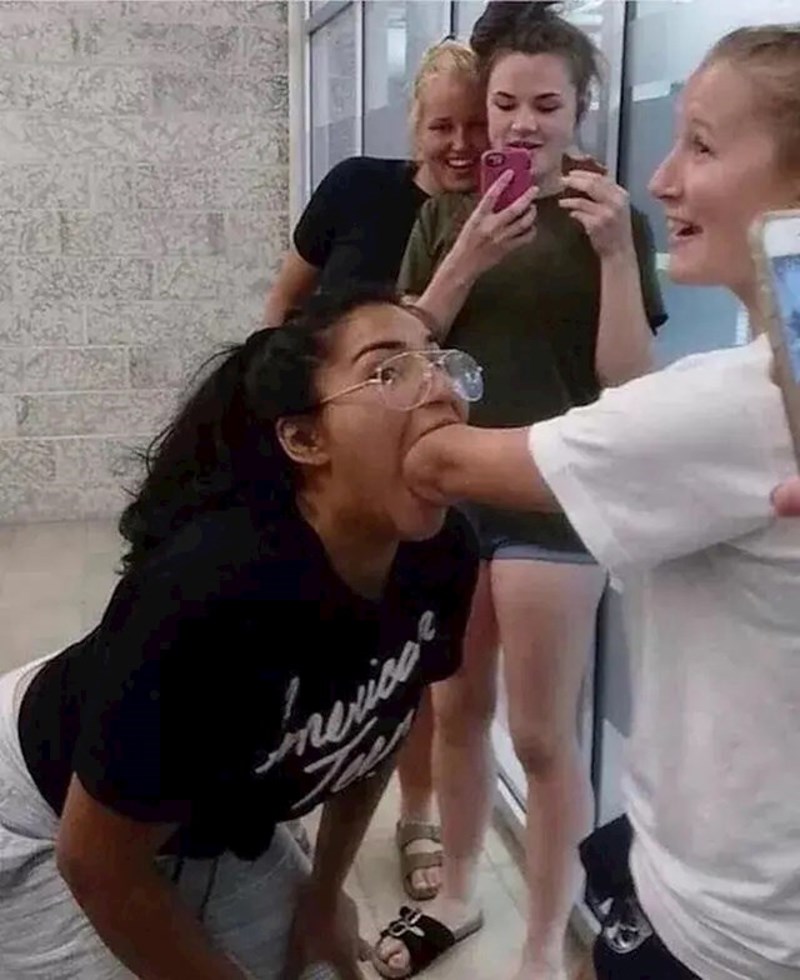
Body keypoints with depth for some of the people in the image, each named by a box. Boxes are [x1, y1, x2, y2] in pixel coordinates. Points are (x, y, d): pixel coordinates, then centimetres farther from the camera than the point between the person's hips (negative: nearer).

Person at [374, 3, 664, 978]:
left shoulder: (611, 218, -3)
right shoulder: (447, 214, 7)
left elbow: (626, 379, -9)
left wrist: (615, 252, -20)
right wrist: (469, 259, -14)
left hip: (554, 503, -4)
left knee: (542, 734, 3)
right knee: (456, 709, 16)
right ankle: (455, 896, 37)